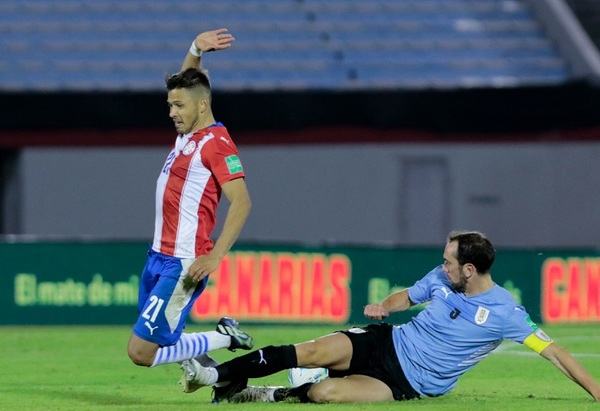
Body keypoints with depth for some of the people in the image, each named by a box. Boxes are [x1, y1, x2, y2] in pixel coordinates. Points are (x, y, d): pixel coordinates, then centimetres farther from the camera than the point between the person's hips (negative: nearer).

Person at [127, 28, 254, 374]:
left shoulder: (216, 144, -14)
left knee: (141, 352, -11)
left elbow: (241, 202, -21)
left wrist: (215, 257, -26)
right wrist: (196, 50, 10)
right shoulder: (188, 133, 10)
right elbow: (186, 84, 27)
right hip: (159, 258, 9)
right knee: (148, 346, 9)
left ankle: (224, 338, 3)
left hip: (182, 266, -9)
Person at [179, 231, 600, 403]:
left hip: (409, 386, -4)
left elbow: (553, 350, -17)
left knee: (325, 392, -28)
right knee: (316, 352, -19)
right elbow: (407, 296, 17)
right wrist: (384, 305, -6)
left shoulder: (504, 312, -18)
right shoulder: (442, 279, -1)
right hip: (387, 344, 5)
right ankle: (214, 375, -14)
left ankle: (276, 396, 0)